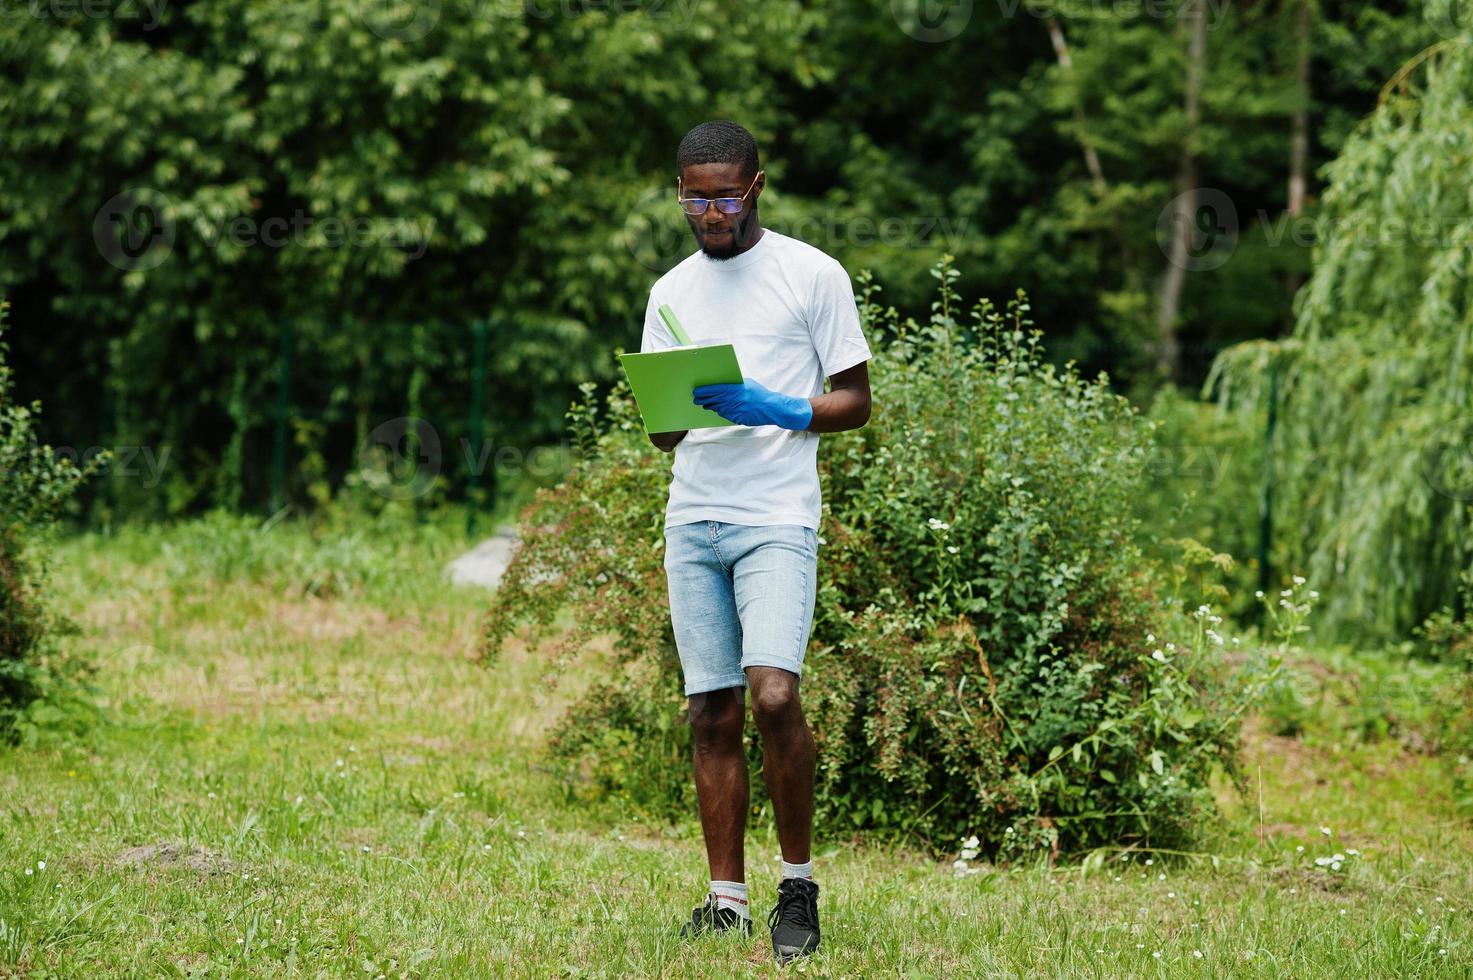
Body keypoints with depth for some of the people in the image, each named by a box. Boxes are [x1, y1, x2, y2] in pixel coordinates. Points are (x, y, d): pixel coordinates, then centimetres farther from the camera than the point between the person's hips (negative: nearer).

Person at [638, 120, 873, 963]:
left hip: (778, 520, -5)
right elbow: (660, 429, 17)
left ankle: (800, 884, -4)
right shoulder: (673, 292, 16)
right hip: (692, 521, 5)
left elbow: (856, 401, 2)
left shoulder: (812, 276, 2)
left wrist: (777, 411, -15)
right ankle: (727, 899, 7)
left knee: (774, 696, -19)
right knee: (713, 714, 2)